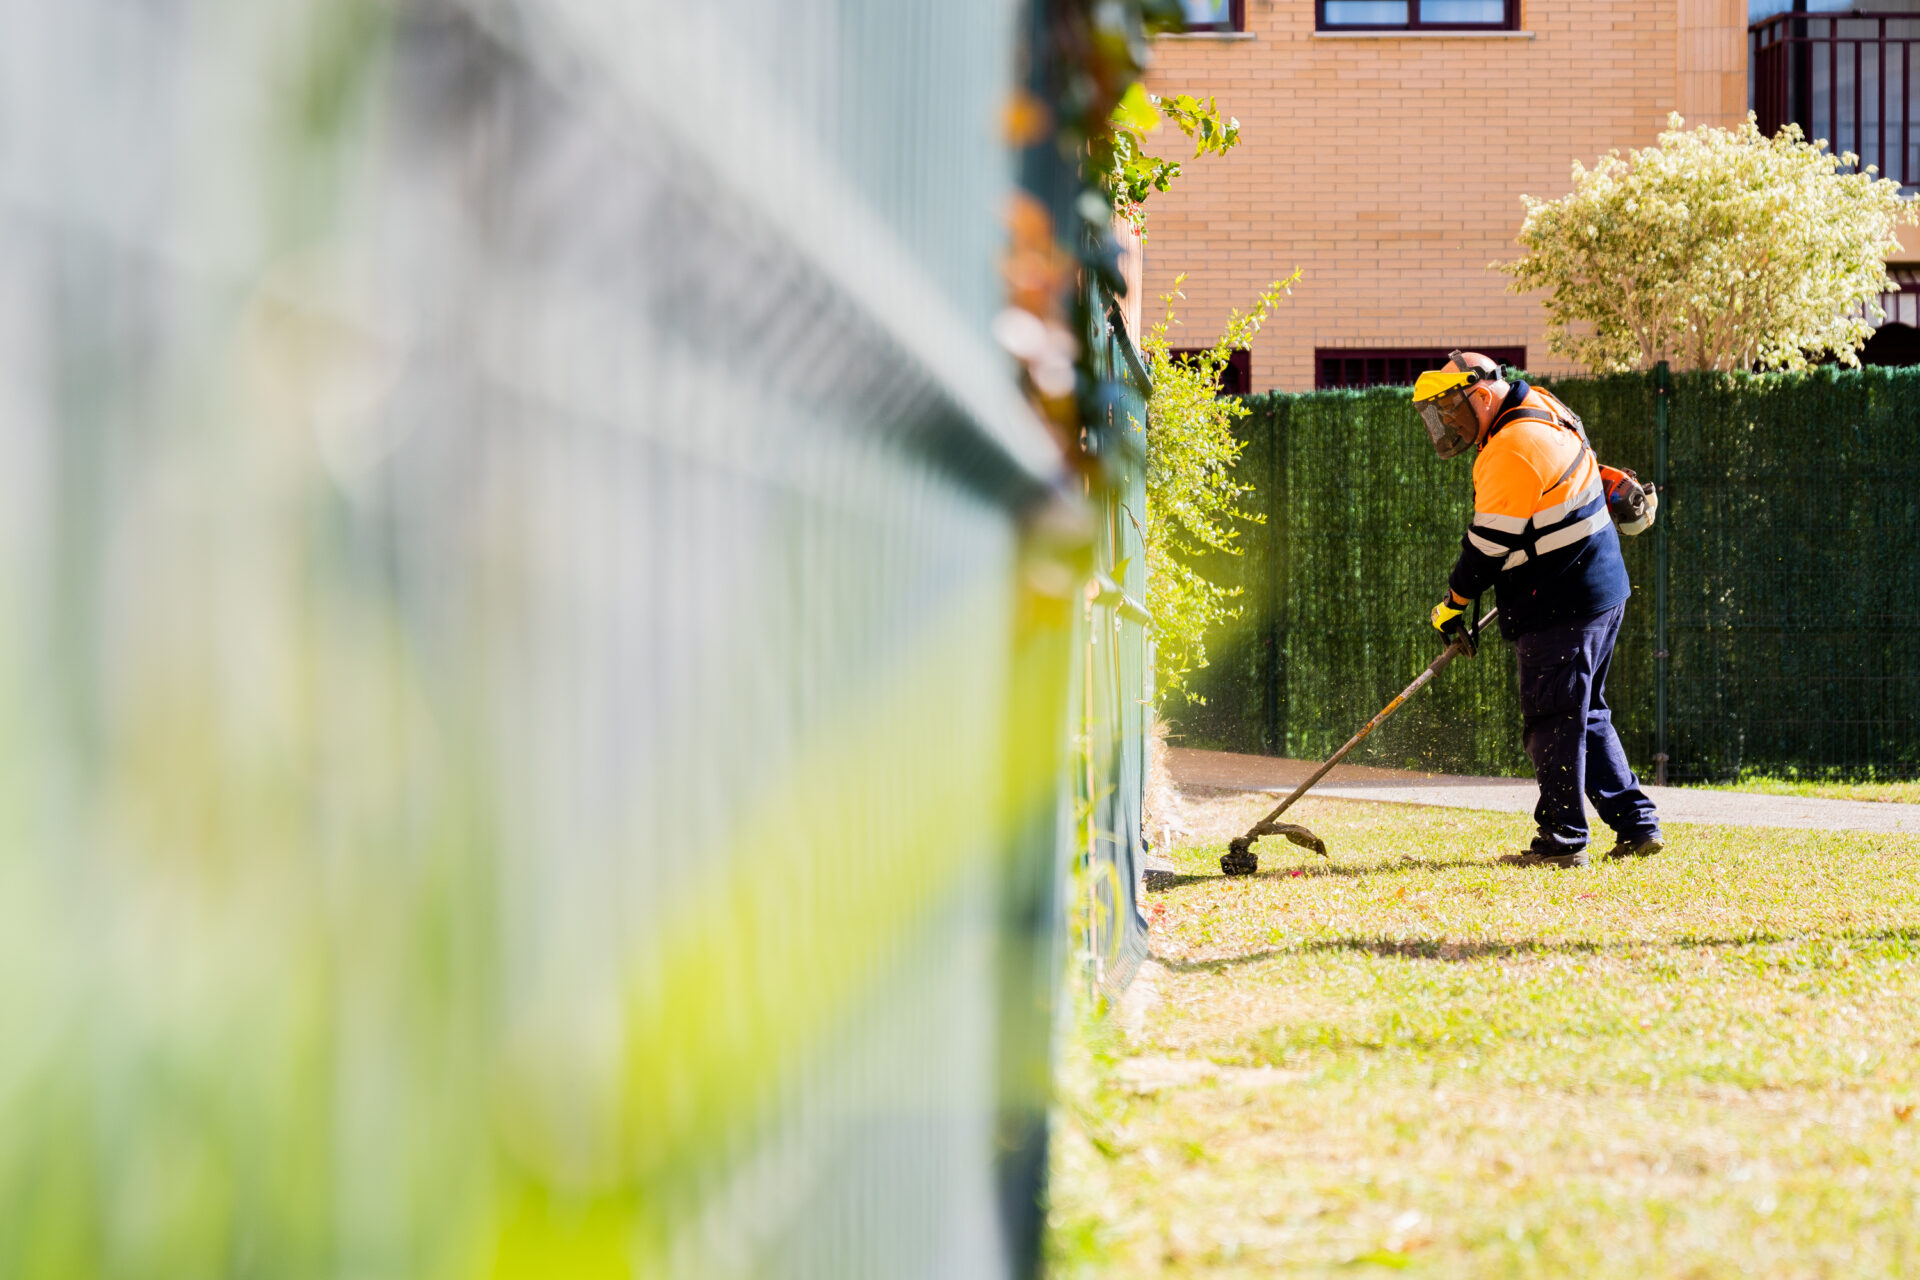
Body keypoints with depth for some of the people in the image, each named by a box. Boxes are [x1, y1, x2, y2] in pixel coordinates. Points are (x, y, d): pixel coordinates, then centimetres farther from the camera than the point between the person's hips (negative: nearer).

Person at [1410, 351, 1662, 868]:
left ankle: (1563, 840, -2)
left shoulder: (1513, 448, -19)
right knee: (1585, 715, 16)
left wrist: (1454, 603, -6)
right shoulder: (1543, 410, 12)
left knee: (1553, 723, -5)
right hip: (1603, 591, 10)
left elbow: (1489, 543, -16)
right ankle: (1635, 824, 15)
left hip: (1561, 605, -10)